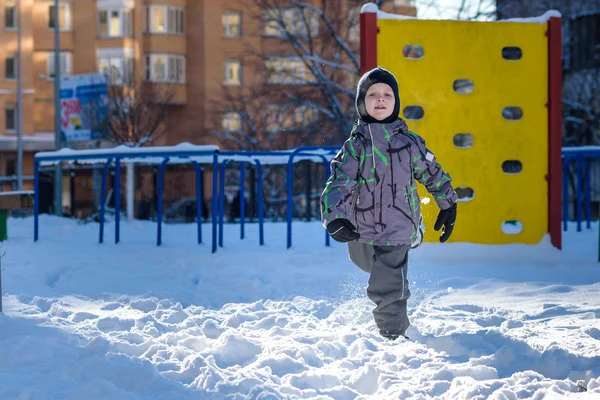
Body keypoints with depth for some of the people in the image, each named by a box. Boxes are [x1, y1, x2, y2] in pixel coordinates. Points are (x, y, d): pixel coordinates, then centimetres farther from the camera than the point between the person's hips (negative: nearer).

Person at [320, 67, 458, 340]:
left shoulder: (410, 142, -1)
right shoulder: (355, 145, -4)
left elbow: (434, 175, 14)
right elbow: (338, 183, -16)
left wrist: (448, 208, 22)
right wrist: (333, 218, -33)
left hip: (397, 232, -2)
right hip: (361, 234, 2)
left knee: (387, 290, -11)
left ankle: (395, 337, 7)